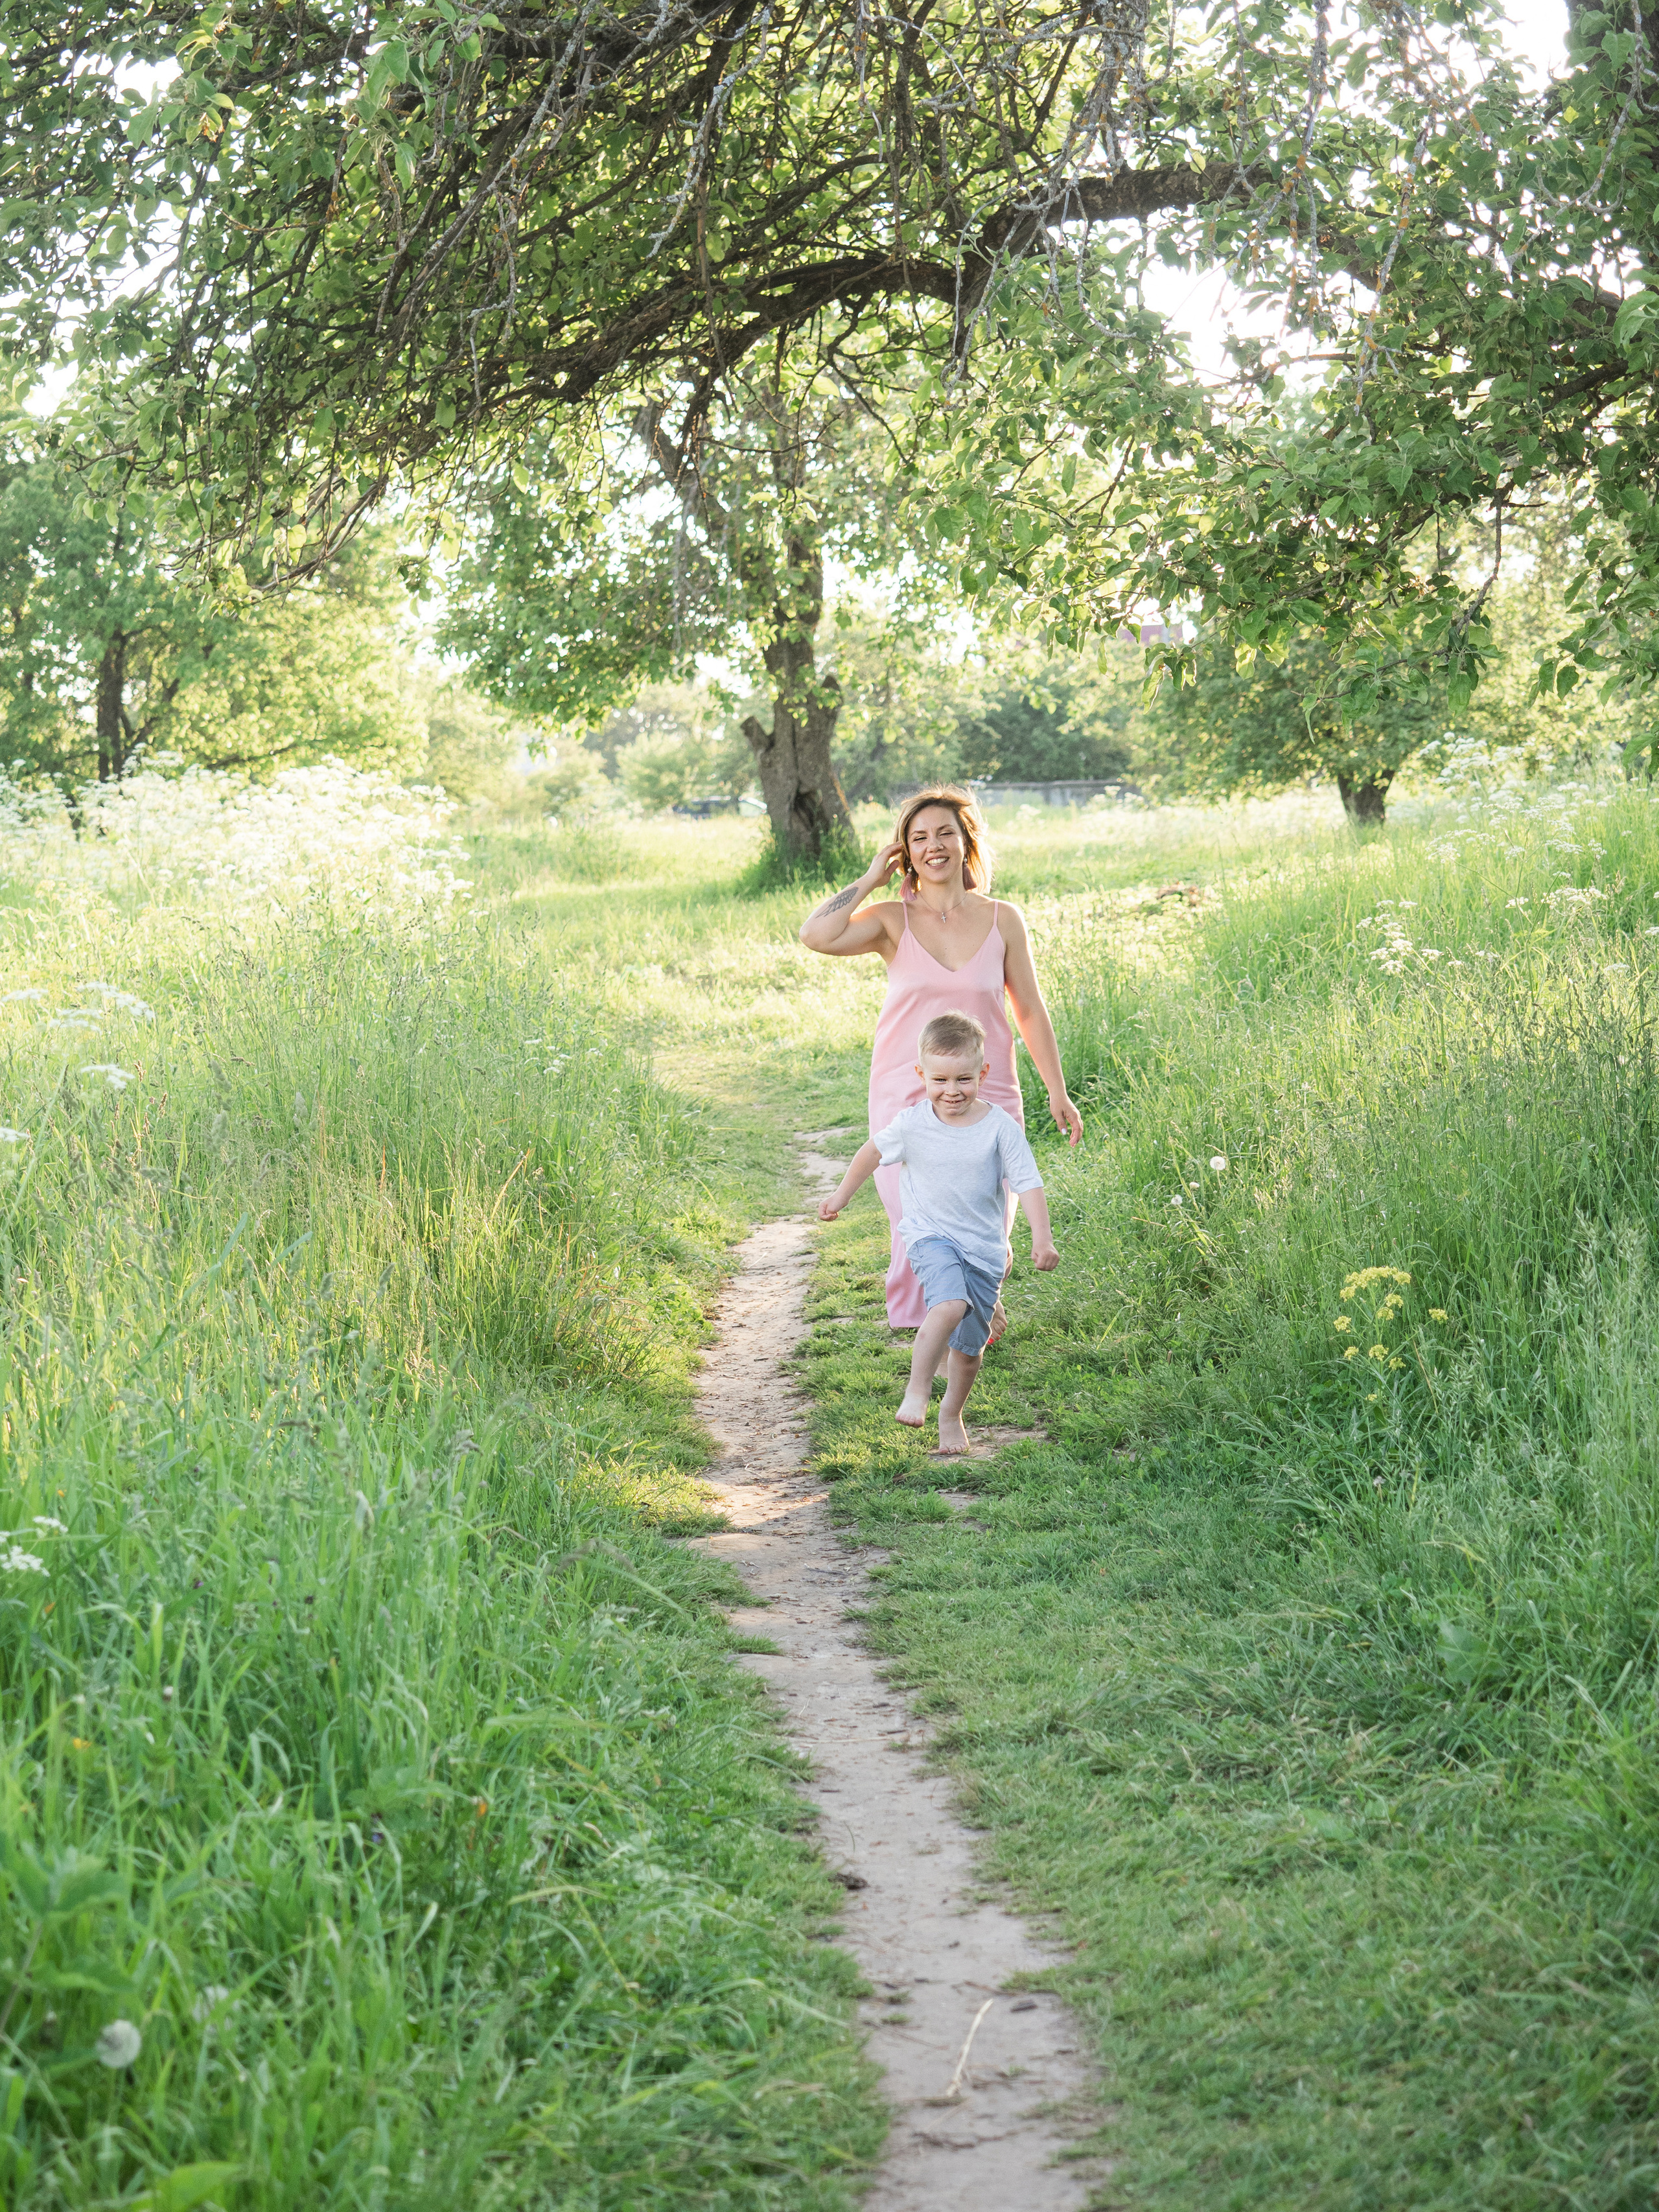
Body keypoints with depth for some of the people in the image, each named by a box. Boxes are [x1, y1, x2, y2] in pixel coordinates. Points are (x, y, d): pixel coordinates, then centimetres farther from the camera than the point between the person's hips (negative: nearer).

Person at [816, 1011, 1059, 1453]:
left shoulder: (1001, 1128, -10)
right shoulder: (912, 1124, -8)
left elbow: (1028, 1184, -10)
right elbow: (873, 1152, 12)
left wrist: (1042, 1240, -20)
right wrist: (842, 1196, 23)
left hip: (984, 1248, 2)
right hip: (931, 1236, -2)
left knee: (970, 1344, 8)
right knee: (950, 1306, -30)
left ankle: (952, 1415, 33)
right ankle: (917, 1391, -16)